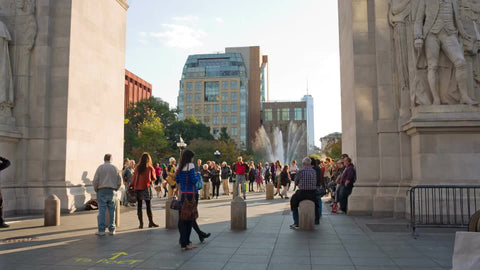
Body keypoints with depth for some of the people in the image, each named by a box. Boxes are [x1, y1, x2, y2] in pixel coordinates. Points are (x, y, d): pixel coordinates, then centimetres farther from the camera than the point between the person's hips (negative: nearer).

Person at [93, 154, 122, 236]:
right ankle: (112, 230, 10)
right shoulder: (115, 168, 7)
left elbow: (95, 180, -5)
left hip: (102, 191, -2)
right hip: (112, 192, 2)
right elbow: (119, 181, 7)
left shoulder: (100, 167, 1)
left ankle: (101, 230, -1)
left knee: (102, 211, -2)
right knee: (112, 211, 7)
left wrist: (96, 190, 9)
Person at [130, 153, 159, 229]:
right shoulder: (150, 168, -4)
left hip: (137, 188, 2)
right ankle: (151, 222, 6)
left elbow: (134, 178, 2)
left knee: (139, 206, 7)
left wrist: (131, 186, 14)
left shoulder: (137, 168, 0)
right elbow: (154, 178, 6)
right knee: (148, 206, 4)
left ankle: (141, 223, 8)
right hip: (146, 188, -2)